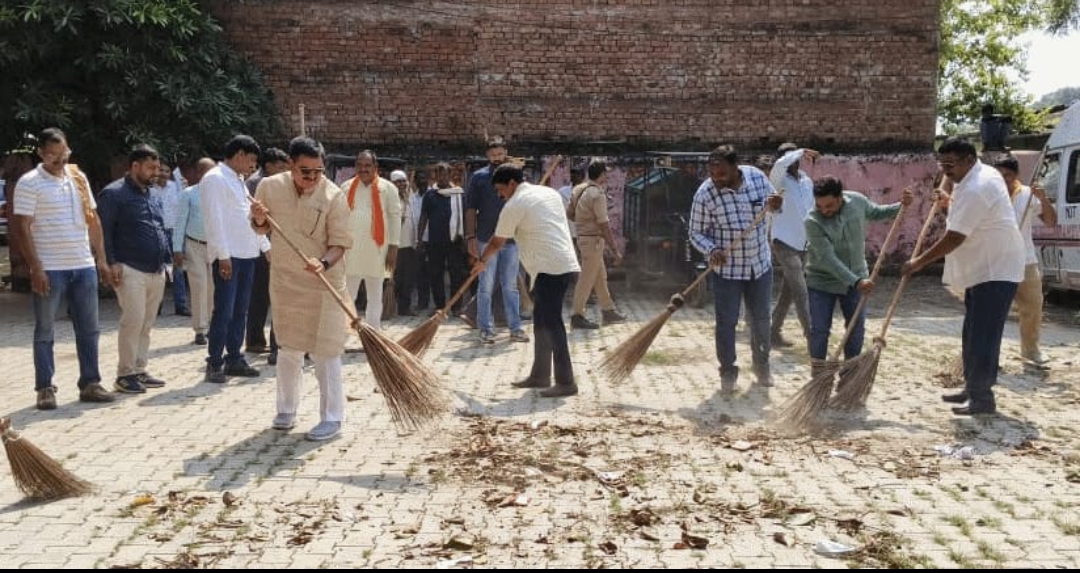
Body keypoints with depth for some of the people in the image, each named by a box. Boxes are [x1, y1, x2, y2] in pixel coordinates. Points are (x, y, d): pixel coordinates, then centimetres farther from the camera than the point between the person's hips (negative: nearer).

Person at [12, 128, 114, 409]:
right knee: (44, 331, 4)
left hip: (84, 267, 5)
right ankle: (45, 389, 12)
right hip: (49, 270, -5)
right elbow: (22, 228, -9)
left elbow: (93, 220, 14)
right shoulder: (29, 183, -5)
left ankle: (90, 384, 18)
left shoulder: (78, 178, 11)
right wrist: (35, 268, -15)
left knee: (88, 329, 9)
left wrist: (102, 260, 9)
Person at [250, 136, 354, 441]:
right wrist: (260, 219, -14)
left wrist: (324, 263, -31)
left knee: (326, 352, -1)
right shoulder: (270, 186, -6)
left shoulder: (333, 196, -16)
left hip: (324, 284, -4)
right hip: (284, 280, 4)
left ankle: (332, 417, 10)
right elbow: (261, 229, 9)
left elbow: (340, 243, -12)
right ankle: (287, 409, 32)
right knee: (288, 349, 16)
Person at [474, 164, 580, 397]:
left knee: (551, 323, -8)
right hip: (565, 264, 9)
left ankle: (565, 382, -9)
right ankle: (540, 375, 22)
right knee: (542, 320, 16)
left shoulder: (514, 206, -6)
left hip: (549, 268, -9)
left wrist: (481, 261, 21)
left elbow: (497, 242, 4)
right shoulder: (550, 192, 17)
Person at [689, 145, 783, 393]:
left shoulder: (757, 176, -8)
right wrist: (711, 250, -28)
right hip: (726, 269, -3)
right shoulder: (705, 195, -18)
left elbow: (771, 200, 10)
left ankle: (762, 364, 37)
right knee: (727, 322, 2)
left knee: (761, 318, 16)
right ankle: (728, 371, 20)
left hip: (760, 264, 3)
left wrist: (774, 203, -14)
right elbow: (697, 233, -9)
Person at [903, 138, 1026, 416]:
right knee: (974, 334, 16)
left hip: (995, 270, -11)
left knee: (983, 336, -8)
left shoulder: (974, 189, -23)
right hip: (981, 268, 11)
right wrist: (951, 203, 19)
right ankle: (973, 388, 25)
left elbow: (954, 238, -25)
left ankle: (982, 398, -3)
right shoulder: (982, 174, 11)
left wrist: (919, 262, -19)